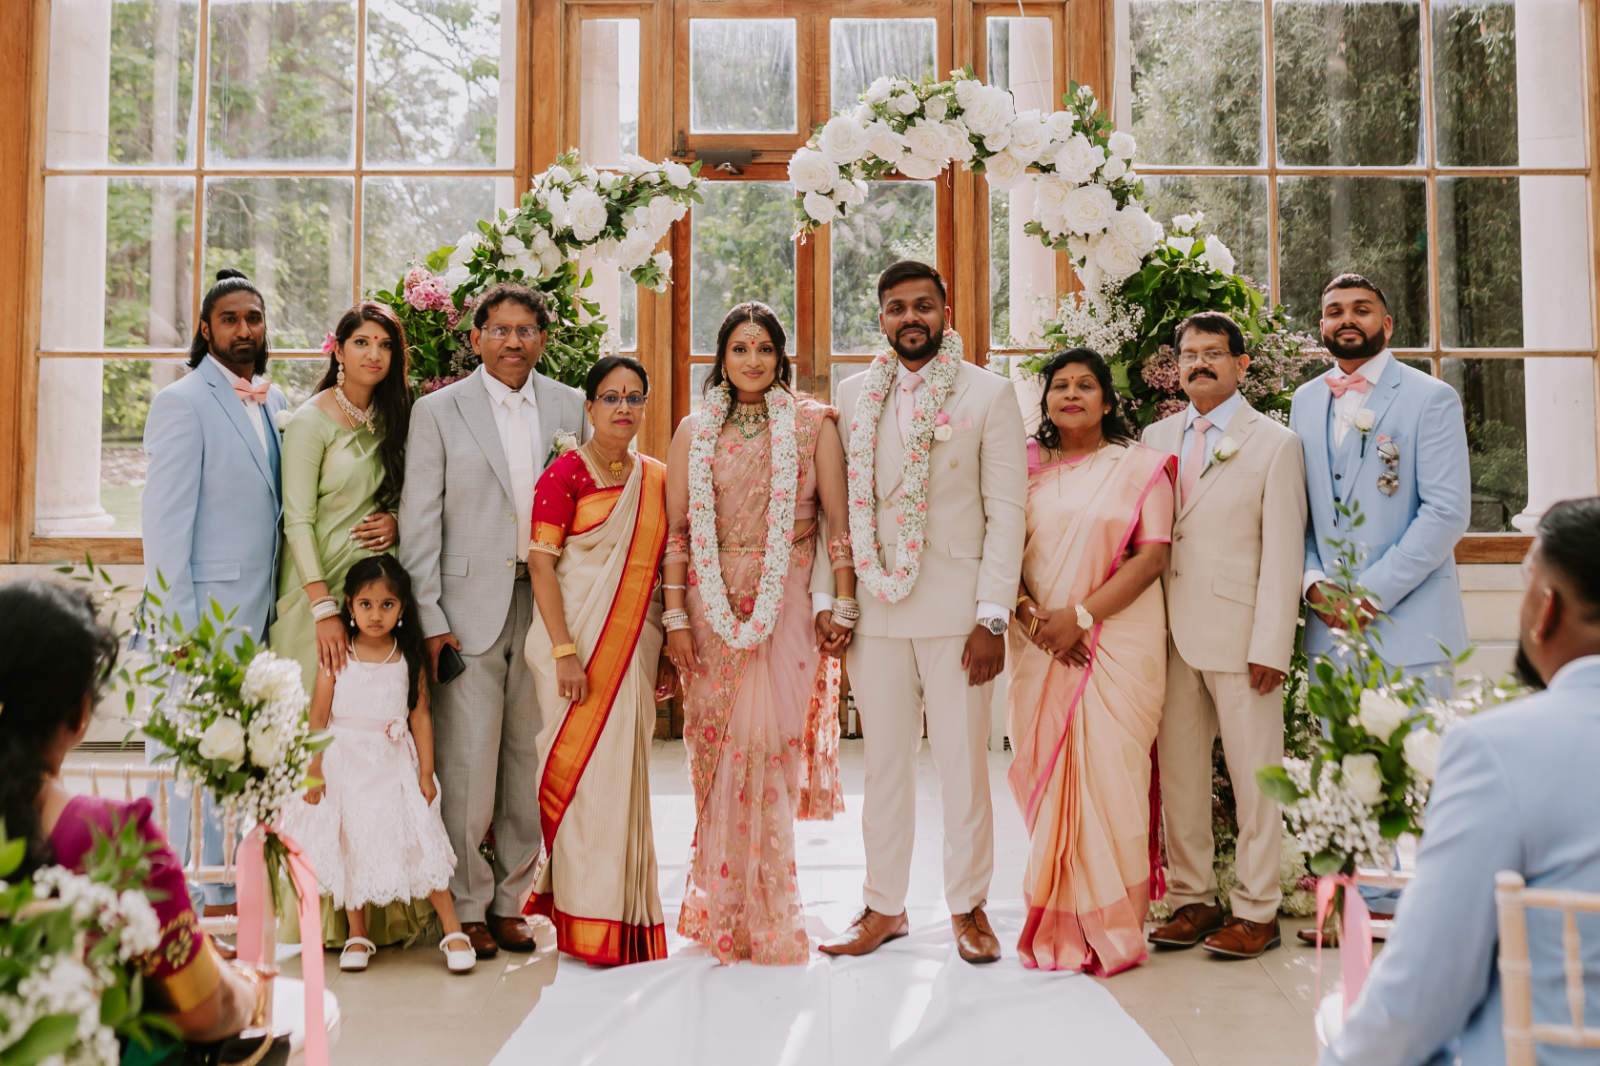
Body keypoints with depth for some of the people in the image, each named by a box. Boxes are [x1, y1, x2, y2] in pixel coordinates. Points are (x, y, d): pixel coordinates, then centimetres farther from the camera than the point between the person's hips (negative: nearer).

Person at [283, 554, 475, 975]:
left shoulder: (408, 659, -1)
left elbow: (420, 716, 1)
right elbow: (318, 719, -1)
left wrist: (426, 773, 0)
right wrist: (314, 773, -3)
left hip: (396, 765, 0)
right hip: (346, 764, 0)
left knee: (421, 842, -4)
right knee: (352, 845, 6)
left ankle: (453, 931, 4)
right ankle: (357, 935, 22)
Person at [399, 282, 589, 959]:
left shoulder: (569, 407, 10)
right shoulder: (437, 412, 2)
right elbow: (419, 523, 0)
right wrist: (429, 619, -7)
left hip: (546, 606, 3)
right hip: (470, 609, -3)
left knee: (531, 761, 8)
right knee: (468, 764, -2)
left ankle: (510, 900, 23)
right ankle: (466, 907, 15)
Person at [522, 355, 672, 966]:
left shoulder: (657, 478, 11)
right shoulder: (566, 473, -4)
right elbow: (541, 564, -9)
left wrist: (667, 652, 9)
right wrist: (565, 651, -16)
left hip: (635, 648, 5)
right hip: (577, 643, -5)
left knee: (626, 773, 9)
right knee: (582, 770, -2)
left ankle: (628, 923, 23)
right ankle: (588, 924, 11)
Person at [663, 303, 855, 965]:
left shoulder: (813, 424, 4)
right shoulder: (695, 432, 9)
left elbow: (839, 520, 3)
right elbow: (676, 531, 6)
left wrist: (841, 605, -2)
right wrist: (675, 617, 0)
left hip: (789, 600, -1)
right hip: (713, 602, 2)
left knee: (771, 742, -4)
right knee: (716, 748, 3)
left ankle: (765, 914, 11)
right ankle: (723, 910, 18)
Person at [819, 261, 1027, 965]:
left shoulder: (988, 393, 1)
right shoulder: (854, 396, 10)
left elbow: (1006, 510, -3)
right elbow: (840, 506, 11)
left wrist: (993, 617, -9)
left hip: (957, 609, -2)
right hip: (877, 608, 3)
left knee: (963, 761, 4)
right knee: (885, 762, 10)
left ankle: (968, 906, 21)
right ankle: (884, 907, 23)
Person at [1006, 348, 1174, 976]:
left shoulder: (1140, 466, 4)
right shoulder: (1025, 469, 13)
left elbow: (1152, 558, -4)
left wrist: (1081, 615, -13)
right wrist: (1031, 617, -10)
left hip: (1118, 639, -3)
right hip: (1039, 646, 3)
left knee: (1108, 775, -6)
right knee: (1046, 777, 2)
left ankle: (1112, 927, 6)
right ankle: (1057, 925, 14)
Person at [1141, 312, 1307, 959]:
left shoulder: (1275, 444, 0)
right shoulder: (1156, 439, 13)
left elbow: (1283, 553, -5)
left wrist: (1271, 645, -12)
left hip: (1240, 634, -4)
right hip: (1170, 633, 4)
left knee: (1254, 777, 3)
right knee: (1178, 772, 10)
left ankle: (1256, 911, 15)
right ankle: (1192, 899, 23)